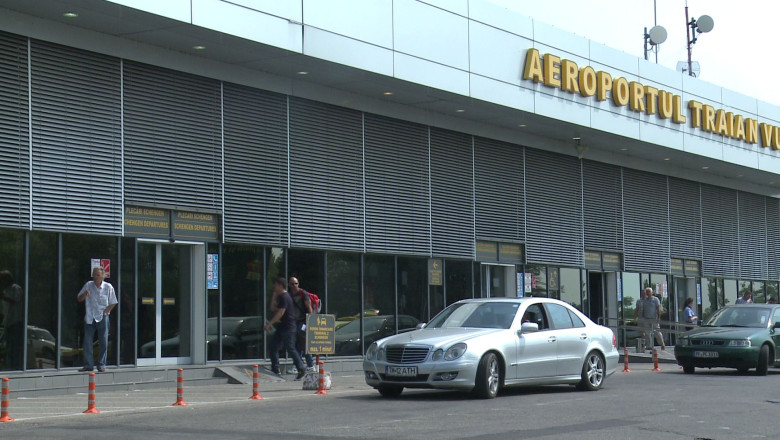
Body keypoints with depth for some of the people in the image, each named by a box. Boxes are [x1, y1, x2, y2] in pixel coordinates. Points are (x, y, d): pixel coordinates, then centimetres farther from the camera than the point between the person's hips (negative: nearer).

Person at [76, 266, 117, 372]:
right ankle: (88, 365, 6)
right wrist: (84, 294, -12)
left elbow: (113, 303, 5)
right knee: (87, 342, 0)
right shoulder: (88, 285, 4)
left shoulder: (108, 287, -1)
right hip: (89, 318, 2)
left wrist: (105, 312, -7)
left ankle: (101, 365, 8)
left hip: (102, 318, -2)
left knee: (103, 342, 0)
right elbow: (79, 299, 8)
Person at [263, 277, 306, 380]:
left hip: (288, 328, -10)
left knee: (290, 348, -9)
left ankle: (301, 369, -4)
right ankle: (275, 369, 13)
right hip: (281, 327, 10)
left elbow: (280, 313, -23)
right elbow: (273, 309, 17)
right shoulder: (280, 296, 15)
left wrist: (269, 324, -22)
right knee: (272, 346, 9)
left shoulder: (285, 297, -16)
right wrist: (274, 297, 6)